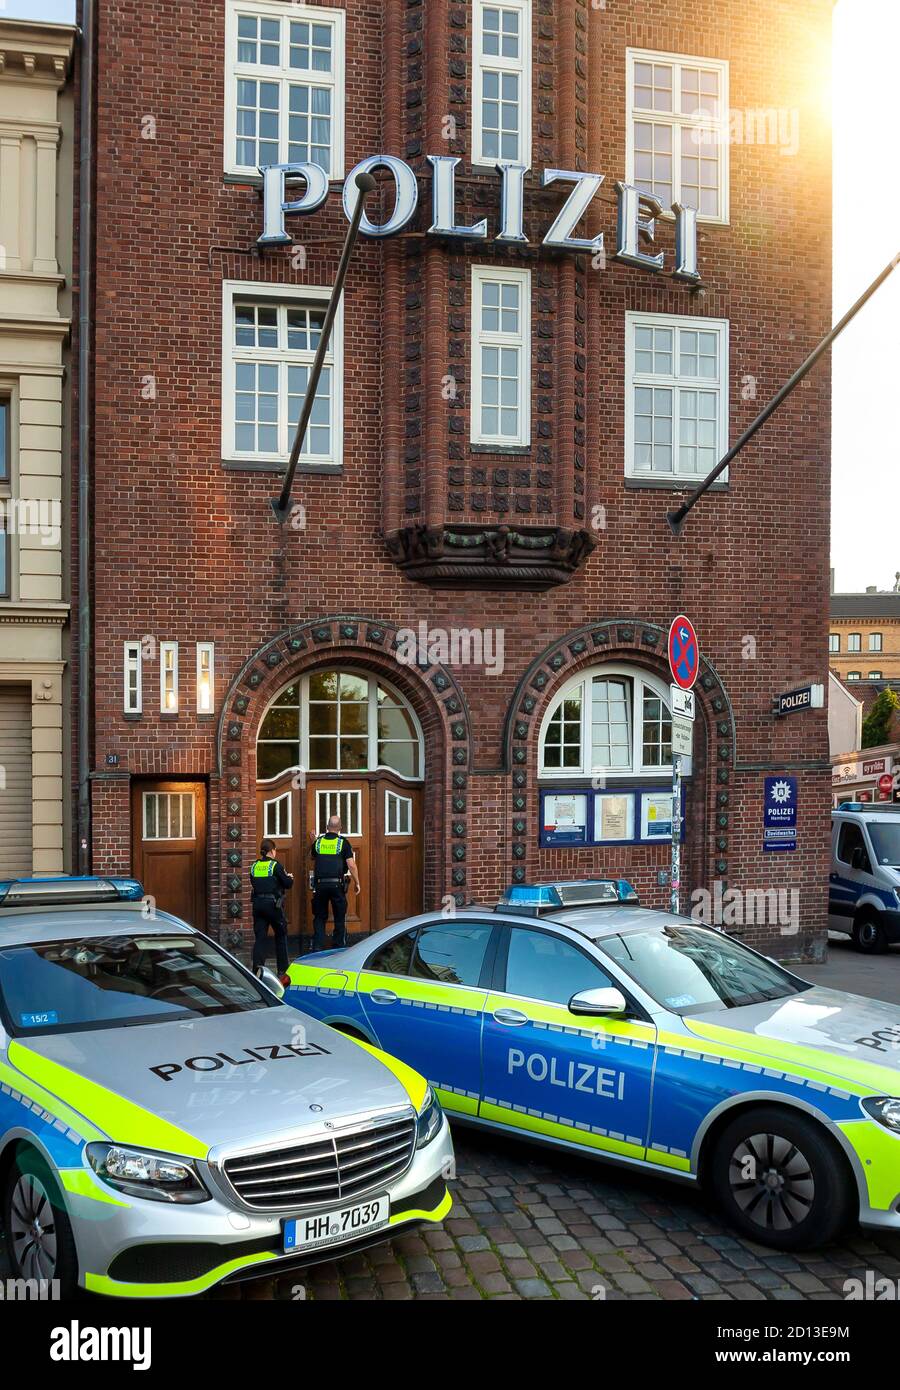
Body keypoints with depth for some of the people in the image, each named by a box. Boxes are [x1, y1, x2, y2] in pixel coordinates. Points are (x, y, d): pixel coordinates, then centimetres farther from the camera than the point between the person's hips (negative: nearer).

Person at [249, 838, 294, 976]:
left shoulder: (254, 866, 7)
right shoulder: (275, 865, -8)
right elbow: (288, 884, -8)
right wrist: (290, 878, 15)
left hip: (257, 904, 4)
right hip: (273, 904, -4)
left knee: (260, 936, 4)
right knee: (281, 935, 11)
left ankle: (258, 966, -15)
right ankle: (282, 969, 15)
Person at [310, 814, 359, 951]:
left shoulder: (318, 841, 6)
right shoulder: (343, 842, -2)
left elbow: (311, 857, 26)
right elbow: (351, 865, -7)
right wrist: (357, 882, 1)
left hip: (320, 884, 2)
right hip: (337, 884, -2)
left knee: (319, 917, 9)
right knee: (339, 917, 8)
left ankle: (317, 948, 3)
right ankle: (339, 947, 8)